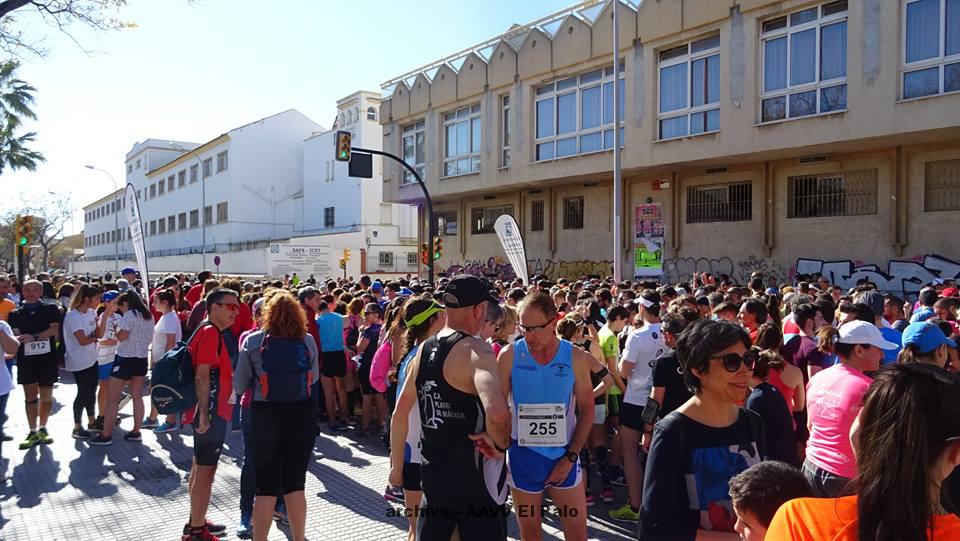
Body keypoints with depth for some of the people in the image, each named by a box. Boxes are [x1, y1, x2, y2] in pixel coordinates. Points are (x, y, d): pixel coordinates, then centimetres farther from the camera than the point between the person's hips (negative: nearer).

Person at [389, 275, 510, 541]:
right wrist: (501, 443, -18)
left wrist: (397, 463, 22)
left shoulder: (424, 348, 5)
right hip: (472, 476, -7)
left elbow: (400, 414, 12)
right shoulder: (475, 349, -19)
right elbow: (497, 413, -37)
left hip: (432, 469, 8)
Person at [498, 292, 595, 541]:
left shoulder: (576, 357, -7)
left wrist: (570, 457, -5)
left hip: (564, 456, 1)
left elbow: (586, 411, -1)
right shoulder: (509, 355, -9)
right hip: (523, 456, 0)